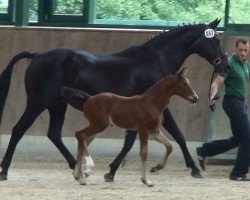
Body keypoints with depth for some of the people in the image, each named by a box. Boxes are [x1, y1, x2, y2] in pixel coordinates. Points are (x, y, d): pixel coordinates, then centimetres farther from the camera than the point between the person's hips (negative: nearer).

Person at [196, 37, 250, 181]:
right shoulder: (230, 63, -12)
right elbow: (217, 83, -20)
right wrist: (212, 96, -36)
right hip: (233, 102, -9)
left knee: (237, 139, 14)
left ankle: (203, 151, 21)